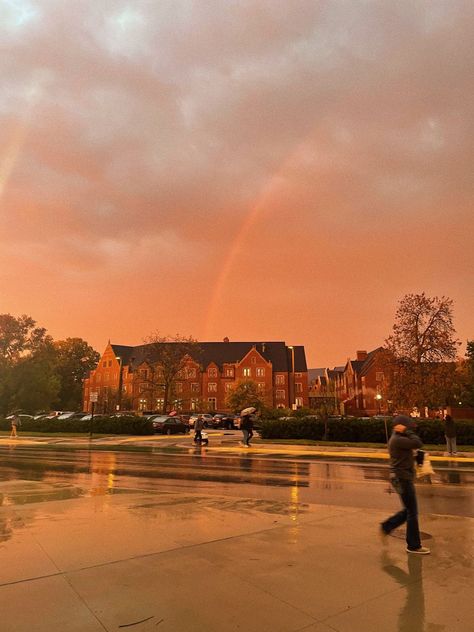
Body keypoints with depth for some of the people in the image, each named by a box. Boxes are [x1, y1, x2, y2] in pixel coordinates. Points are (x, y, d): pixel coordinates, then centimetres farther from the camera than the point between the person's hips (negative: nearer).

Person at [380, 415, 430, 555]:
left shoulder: (399, 438, 12)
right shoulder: (397, 440, -21)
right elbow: (418, 443, -24)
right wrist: (407, 432, -16)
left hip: (403, 478, 10)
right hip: (402, 479, -10)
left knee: (409, 510, 18)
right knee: (412, 513, 2)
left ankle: (386, 526, 24)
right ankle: (413, 546, 14)